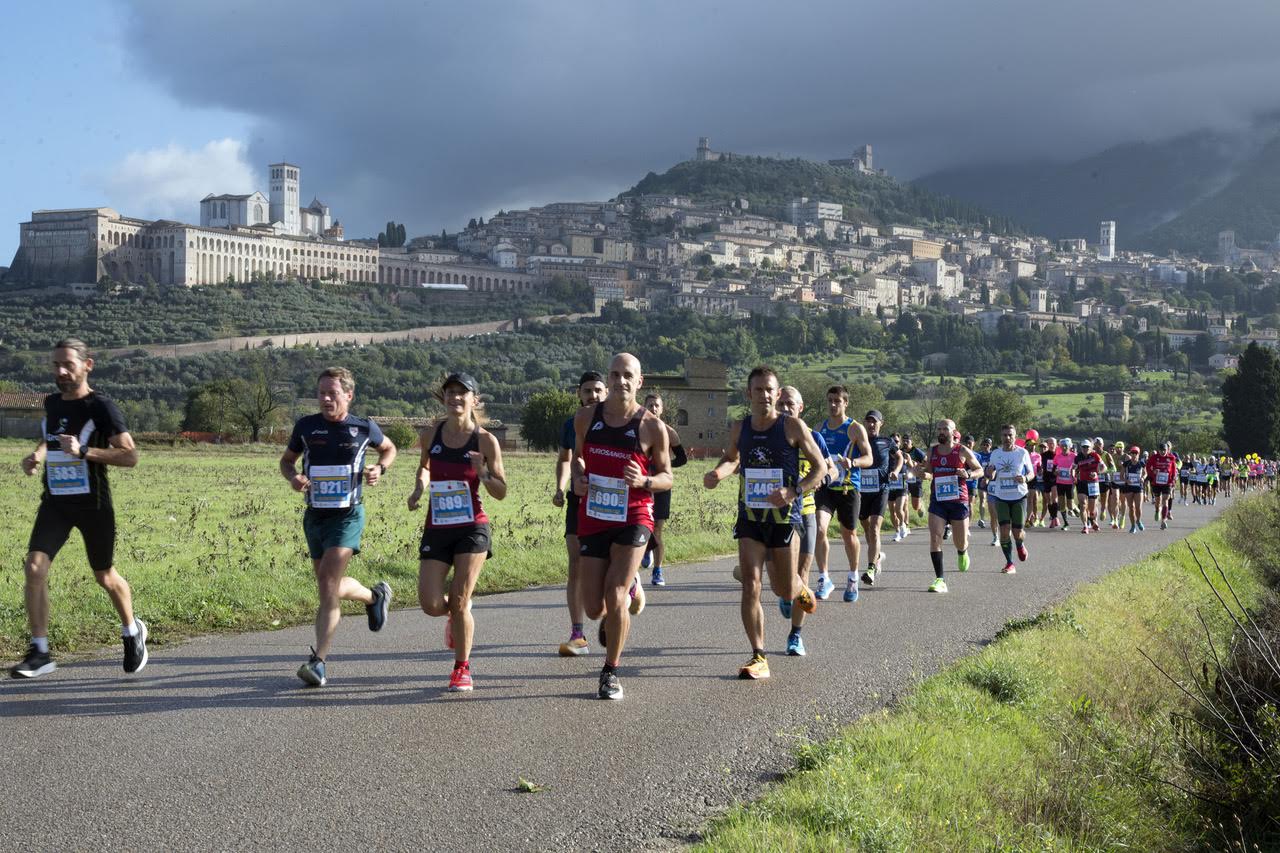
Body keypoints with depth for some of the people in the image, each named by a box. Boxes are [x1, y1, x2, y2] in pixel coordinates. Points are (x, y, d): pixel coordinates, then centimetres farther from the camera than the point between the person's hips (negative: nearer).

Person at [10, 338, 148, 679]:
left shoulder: (101, 407, -12)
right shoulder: (51, 403, 8)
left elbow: (130, 455, -18)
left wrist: (84, 451, -28)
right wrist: (35, 456, 6)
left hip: (93, 504, -4)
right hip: (55, 502, 4)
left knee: (105, 576, 11)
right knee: (34, 567, -15)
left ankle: (132, 632, 39)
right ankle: (40, 653, -9)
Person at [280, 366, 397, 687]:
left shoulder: (364, 428, -2)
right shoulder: (306, 426, 1)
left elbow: (389, 448, 18)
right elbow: (287, 460, 15)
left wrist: (379, 469, -3)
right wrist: (293, 477, -7)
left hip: (348, 516, -4)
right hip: (315, 516, 4)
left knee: (328, 586, -17)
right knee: (330, 588, 14)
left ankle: (318, 661, -15)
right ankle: (375, 596, 45)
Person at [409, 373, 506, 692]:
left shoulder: (485, 440, -6)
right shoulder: (431, 434, 2)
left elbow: (501, 492, -2)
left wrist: (482, 474, -20)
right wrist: (419, 487, 4)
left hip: (472, 530, -3)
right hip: (436, 530, 3)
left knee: (459, 602, -4)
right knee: (431, 605, -5)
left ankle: (462, 669, 15)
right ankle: (456, 615, 32)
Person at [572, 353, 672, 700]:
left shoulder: (652, 426, -5)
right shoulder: (586, 418, 3)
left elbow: (667, 477, 2)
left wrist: (644, 481, -19)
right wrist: (577, 478, -2)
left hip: (634, 518, -3)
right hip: (593, 518, 3)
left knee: (614, 596, -16)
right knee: (594, 609, 3)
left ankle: (611, 672, 2)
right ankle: (630, 590, 41)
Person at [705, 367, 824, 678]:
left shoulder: (793, 427, -7)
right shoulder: (739, 429, 4)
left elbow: (820, 467, -3)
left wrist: (793, 492, -19)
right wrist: (717, 473, 2)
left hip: (784, 516, -2)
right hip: (750, 516, 2)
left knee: (784, 590, 7)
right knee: (750, 587, -10)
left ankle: (802, 591, 46)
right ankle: (759, 658, -6)